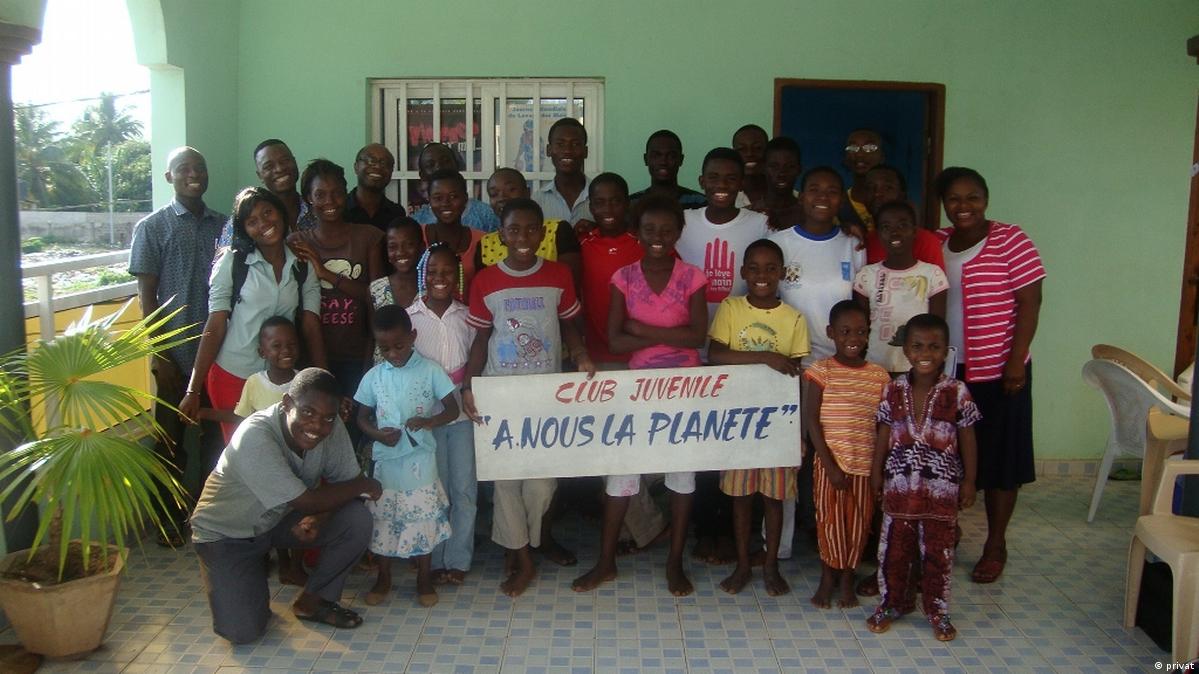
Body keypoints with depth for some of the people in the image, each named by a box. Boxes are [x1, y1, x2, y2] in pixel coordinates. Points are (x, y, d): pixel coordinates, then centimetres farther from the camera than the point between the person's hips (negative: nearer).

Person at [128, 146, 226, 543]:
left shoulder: (223, 226, 8)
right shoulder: (152, 227, -1)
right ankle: (171, 520, 23)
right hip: (176, 353, -3)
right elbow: (147, 296, -4)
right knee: (171, 439, 8)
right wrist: (160, 355, -9)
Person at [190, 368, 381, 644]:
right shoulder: (255, 437, -35)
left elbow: (346, 480, -8)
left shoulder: (331, 428, -19)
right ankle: (253, 574, 16)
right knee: (243, 631, -17)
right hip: (227, 533, -5)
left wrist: (320, 516, -28)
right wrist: (362, 485, -20)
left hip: (279, 518, 5)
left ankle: (313, 600, 4)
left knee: (357, 520, -18)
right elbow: (306, 501, -33)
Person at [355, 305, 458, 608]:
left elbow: (452, 410, -3)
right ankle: (383, 579, 27)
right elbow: (362, 417, 10)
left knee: (423, 516, 4)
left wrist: (428, 421, -21)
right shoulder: (373, 376, 2)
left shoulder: (430, 370, -5)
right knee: (382, 517, 9)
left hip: (420, 458, -2)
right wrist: (377, 433, -11)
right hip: (385, 458, 2)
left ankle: (424, 579, 21)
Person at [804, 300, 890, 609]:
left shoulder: (879, 376, 1)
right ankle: (828, 576, 25)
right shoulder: (821, 371, -6)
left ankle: (847, 578, 27)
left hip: (866, 464, 2)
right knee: (829, 521, 5)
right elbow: (811, 420, -8)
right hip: (830, 462, -2)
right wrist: (830, 464, -12)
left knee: (858, 523, 9)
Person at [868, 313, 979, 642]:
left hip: (941, 488, -1)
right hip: (899, 485, 2)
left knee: (938, 552, 9)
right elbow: (884, 433, 5)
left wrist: (969, 481, -1)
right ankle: (892, 603, 28)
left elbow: (967, 439, -2)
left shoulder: (956, 392, -8)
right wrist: (876, 472, 7)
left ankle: (937, 611, 25)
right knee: (894, 548, 11)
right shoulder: (893, 390, -2)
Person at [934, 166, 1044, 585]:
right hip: (946, 369, 4)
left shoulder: (1011, 241, -8)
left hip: (997, 371, -4)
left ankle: (996, 545, 20)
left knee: (998, 457, 5)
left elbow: (1029, 304, -10)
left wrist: (1016, 362, -15)